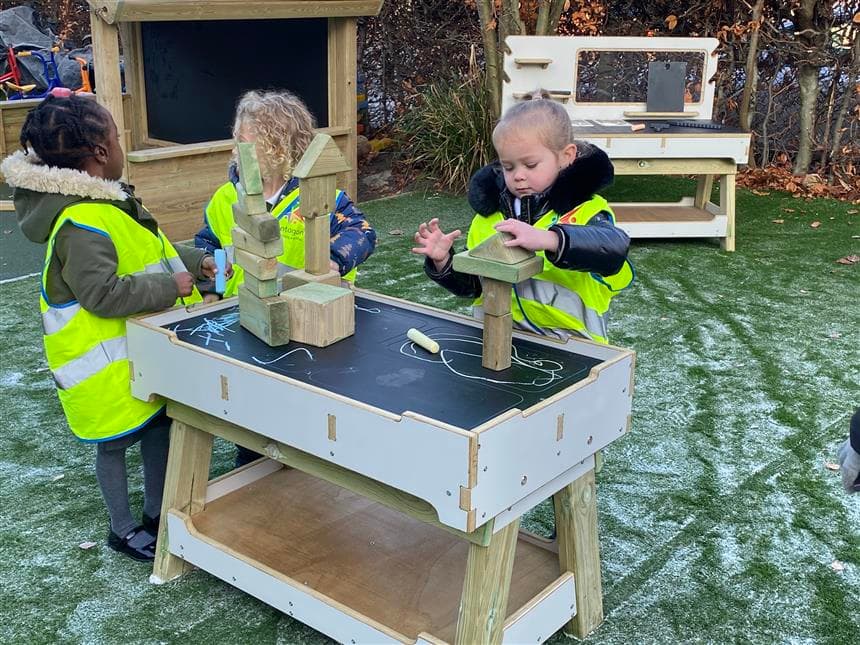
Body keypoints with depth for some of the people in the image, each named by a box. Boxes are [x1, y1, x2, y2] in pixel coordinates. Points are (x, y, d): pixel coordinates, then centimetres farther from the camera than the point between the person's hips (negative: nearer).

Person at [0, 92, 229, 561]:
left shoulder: (104, 202, 4)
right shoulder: (81, 223, -28)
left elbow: (143, 253, 17)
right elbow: (103, 294, -33)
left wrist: (196, 261, 10)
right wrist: (170, 287, -25)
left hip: (144, 347, 10)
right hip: (108, 360, -9)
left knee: (158, 425, 20)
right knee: (115, 441, 9)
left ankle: (156, 514, 38)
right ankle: (123, 530, 29)